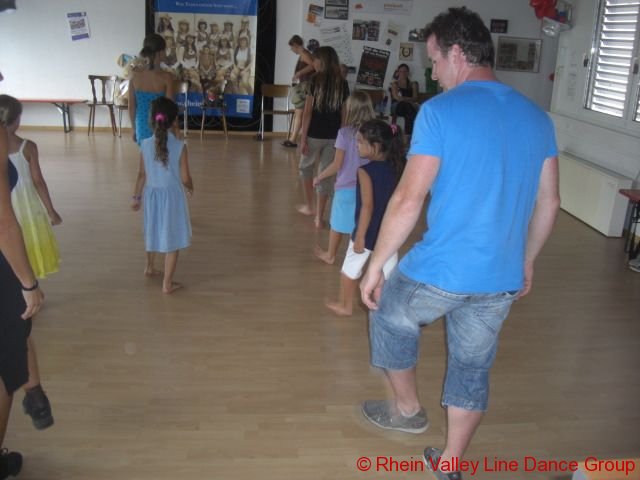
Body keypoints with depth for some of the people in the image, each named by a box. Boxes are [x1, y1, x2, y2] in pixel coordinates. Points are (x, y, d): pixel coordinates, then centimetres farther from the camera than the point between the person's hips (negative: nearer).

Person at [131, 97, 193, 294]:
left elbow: (142, 175, 0)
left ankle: (150, 267, 48)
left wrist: (136, 196, 13)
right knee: (172, 240, 6)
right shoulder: (179, 146, -17)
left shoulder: (145, 145, -8)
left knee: (153, 232, 26)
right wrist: (190, 188, 10)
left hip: (152, 194, 4)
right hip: (172, 196, -4)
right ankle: (167, 283, 11)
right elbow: (185, 178, -12)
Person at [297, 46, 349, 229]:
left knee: (306, 167, 22)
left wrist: (303, 137, -6)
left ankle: (309, 206, 29)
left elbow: (307, 112, -10)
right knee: (326, 174, 8)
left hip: (315, 134, -3)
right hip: (333, 136, 3)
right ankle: (319, 217, 10)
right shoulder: (343, 83, 3)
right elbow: (345, 113, 4)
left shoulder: (316, 80, -8)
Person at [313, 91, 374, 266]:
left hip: (345, 188, -2)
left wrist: (319, 177, 1)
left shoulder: (345, 133, -14)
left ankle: (330, 255, 36)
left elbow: (337, 165, -12)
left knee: (338, 224, 16)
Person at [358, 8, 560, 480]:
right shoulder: (537, 117, 6)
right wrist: (526, 261, 23)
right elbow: (549, 203, 10)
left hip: (440, 271, -5)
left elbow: (409, 200, -16)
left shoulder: (441, 111, -13)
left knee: (389, 317, 25)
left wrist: (375, 265, -7)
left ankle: (408, 408, 39)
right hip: (501, 280, 6)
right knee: (473, 369, 21)